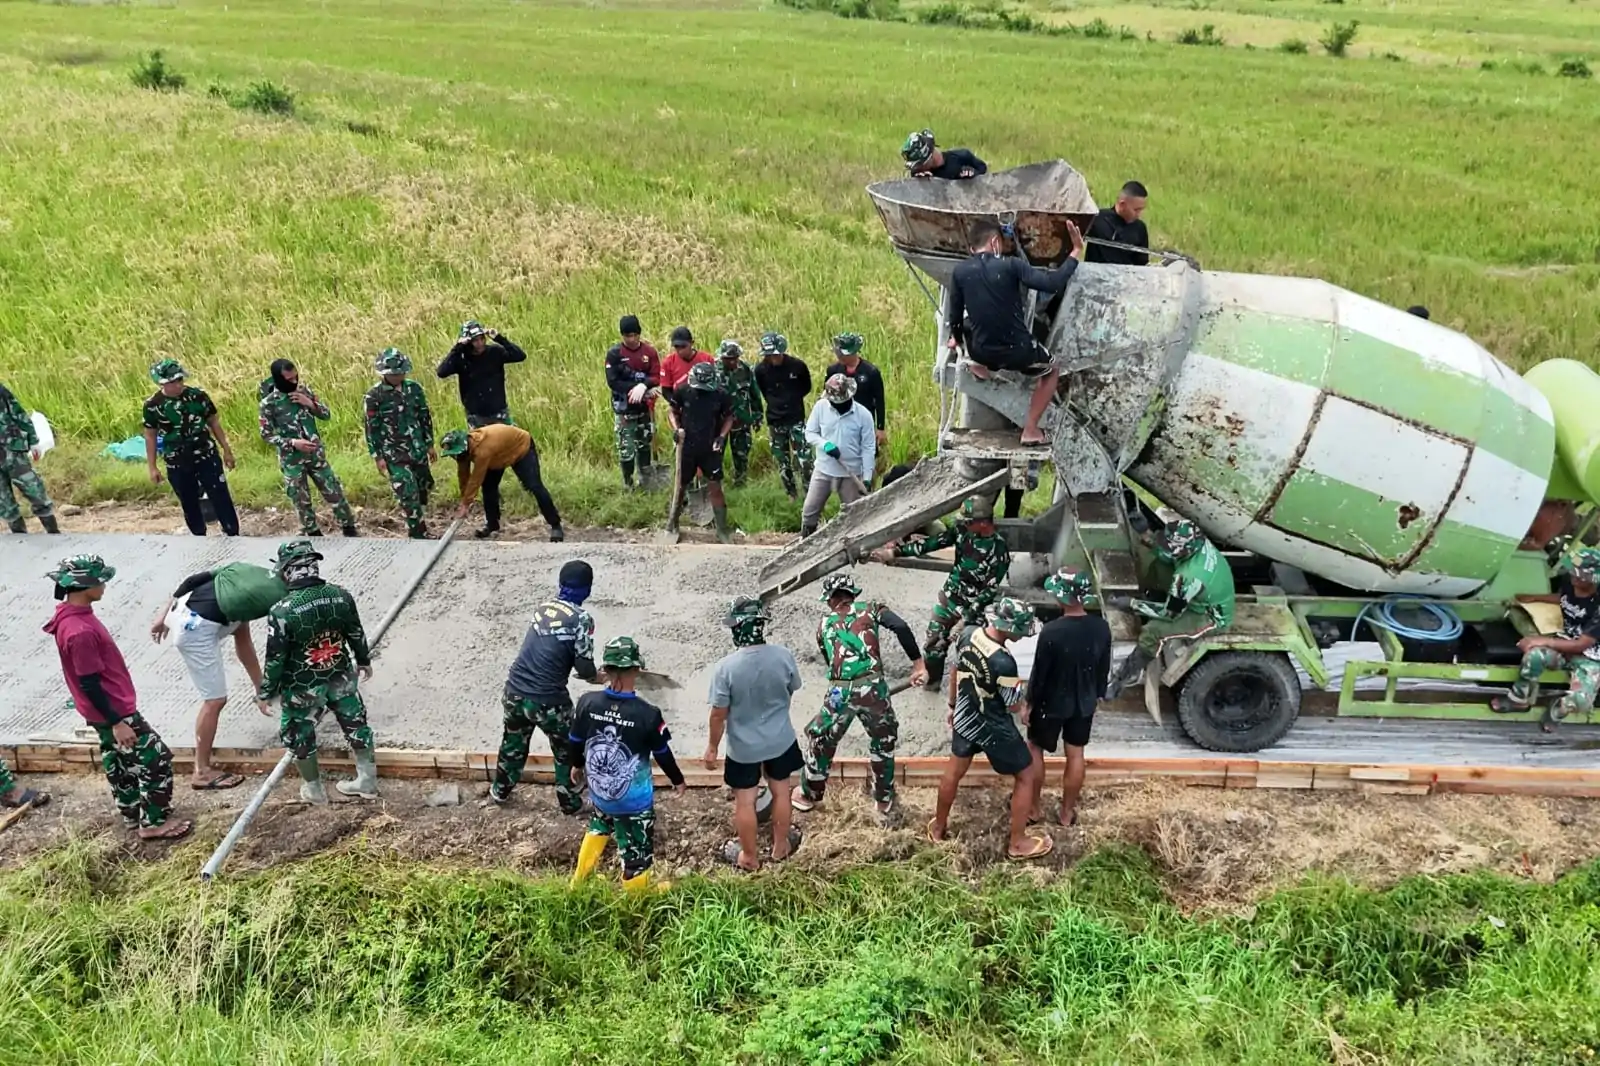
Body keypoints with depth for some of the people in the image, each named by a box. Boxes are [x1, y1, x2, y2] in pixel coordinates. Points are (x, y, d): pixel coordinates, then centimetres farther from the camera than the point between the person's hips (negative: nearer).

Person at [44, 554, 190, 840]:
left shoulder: (74, 616, 1)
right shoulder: (79, 632, -31)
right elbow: (89, 685, -26)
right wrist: (117, 722, -20)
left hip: (108, 710, 10)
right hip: (114, 711, -10)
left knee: (118, 761, 23)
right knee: (157, 759, -1)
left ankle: (132, 812, 39)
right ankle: (154, 823, 10)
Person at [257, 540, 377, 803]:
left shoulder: (282, 611, -26)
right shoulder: (341, 596, -13)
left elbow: (276, 659, -18)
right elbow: (357, 635, 1)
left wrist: (266, 693, -2)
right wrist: (364, 662, 20)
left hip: (302, 688, -3)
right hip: (341, 678, 4)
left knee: (300, 738, 21)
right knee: (356, 725, 22)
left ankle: (314, 790, 36)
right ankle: (367, 781, 35)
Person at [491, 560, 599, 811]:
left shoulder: (542, 608, 6)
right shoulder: (581, 619, -13)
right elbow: (584, 668, -13)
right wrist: (595, 676, 11)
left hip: (515, 691, 6)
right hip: (547, 700, -6)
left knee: (513, 744, 29)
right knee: (566, 750, 20)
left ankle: (500, 791, 48)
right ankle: (568, 800, 34)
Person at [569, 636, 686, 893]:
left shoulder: (587, 703, -14)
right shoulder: (648, 714, -24)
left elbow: (575, 742, 1)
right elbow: (663, 754, -10)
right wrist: (677, 780, 10)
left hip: (598, 792, 6)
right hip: (634, 800, -5)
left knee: (600, 825, 35)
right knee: (636, 849, 14)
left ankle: (580, 879, 50)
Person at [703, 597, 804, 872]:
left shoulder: (725, 667, -27)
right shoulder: (784, 656, -19)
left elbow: (718, 714, -17)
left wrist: (712, 747, -1)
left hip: (743, 747, -2)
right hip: (780, 739, 3)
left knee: (745, 802, 17)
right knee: (781, 792, 23)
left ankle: (749, 857, 35)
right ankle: (781, 847, 42)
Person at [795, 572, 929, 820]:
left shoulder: (824, 624, 19)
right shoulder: (870, 609, 12)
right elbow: (901, 627, -5)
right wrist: (918, 663, -1)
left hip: (839, 691, 1)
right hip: (873, 687, -1)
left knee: (820, 741, 25)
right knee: (883, 743, 24)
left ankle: (809, 795, 42)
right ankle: (885, 803, 34)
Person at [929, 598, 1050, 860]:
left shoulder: (969, 633, -13)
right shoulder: (1003, 662, -34)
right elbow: (1014, 704, -19)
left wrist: (953, 705, 20)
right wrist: (1024, 711, 5)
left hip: (964, 718, 7)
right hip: (994, 729, -7)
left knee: (954, 770, 26)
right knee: (1025, 776, 14)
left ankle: (939, 827, 45)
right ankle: (1017, 842, 24)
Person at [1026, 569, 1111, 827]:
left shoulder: (1051, 631, -27)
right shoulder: (1101, 628, -12)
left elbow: (1039, 672, -17)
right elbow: (1104, 668, 2)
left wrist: (1030, 703, -3)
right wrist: (1098, 695, 17)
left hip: (1052, 703, -4)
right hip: (1084, 703, 4)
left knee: (1034, 750, 17)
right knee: (1076, 755, 18)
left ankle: (1034, 809, 27)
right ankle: (1067, 812, 30)